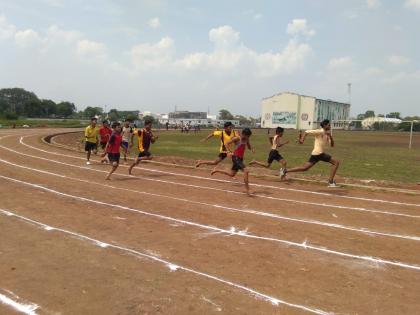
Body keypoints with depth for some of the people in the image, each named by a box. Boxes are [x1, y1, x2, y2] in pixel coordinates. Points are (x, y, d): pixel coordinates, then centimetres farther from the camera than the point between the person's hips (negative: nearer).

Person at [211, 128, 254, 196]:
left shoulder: (246, 140, 8)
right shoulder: (237, 138, -13)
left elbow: (249, 147, 23)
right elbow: (227, 143, -13)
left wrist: (252, 149, 0)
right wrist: (230, 152, -23)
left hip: (240, 158, 9)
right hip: (236, 158, -9)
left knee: (231, 174, 17)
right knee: (246, 171, -22)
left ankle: (217, 170, 33)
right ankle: (247, 190, -17)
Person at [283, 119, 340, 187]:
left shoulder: (327, 134, 19)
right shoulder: (320, 131, -7)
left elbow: (332, 145, 14)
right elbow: (307, 132, -13)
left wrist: (330, 136, -1)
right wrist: (302, 140, -27)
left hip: (315, 154, 9)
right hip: (318, 153, -9)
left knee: (304, 168, 9)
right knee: (336, 162, -6)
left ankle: (286, 171, 8)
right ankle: (331, 182, -7)